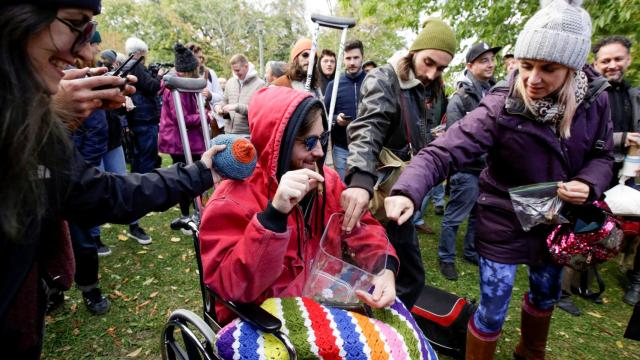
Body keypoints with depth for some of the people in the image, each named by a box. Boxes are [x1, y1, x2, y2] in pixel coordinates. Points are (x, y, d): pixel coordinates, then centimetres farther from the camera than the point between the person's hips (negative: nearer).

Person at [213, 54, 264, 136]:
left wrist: (237, 107, -21)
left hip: (247, 134, -5)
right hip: (229, 131, 6)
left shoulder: (259, 84, -7)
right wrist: (218, 106, 1)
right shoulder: (230, 82, 13)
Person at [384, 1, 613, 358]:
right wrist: (408, 191, -52)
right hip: (505, 223, -5)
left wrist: (588, 184, -20)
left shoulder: (594, 99, -11)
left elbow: (602, 156, 3)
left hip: (556, 221, 6)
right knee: (492, 313, 3)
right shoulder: (500, 108, -26)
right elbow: (442, 152, -34)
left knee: (546, 295, 28)